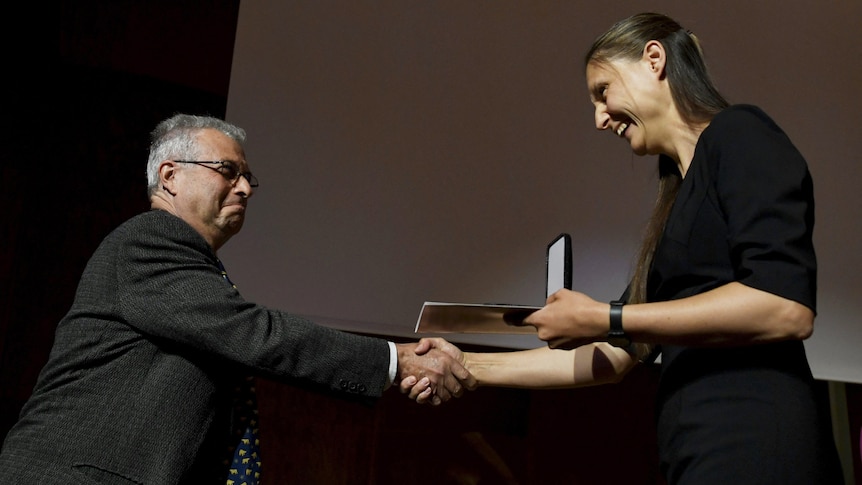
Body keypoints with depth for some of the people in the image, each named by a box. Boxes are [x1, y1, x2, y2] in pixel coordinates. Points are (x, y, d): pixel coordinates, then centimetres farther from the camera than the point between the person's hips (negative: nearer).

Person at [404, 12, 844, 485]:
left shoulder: (739, 133, -3)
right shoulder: (677, 204, 20)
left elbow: (786, 307, -17)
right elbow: (615, 356, 18)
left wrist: (604, 319, -14)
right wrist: (470, 366, 14)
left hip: (750, 444, -8)